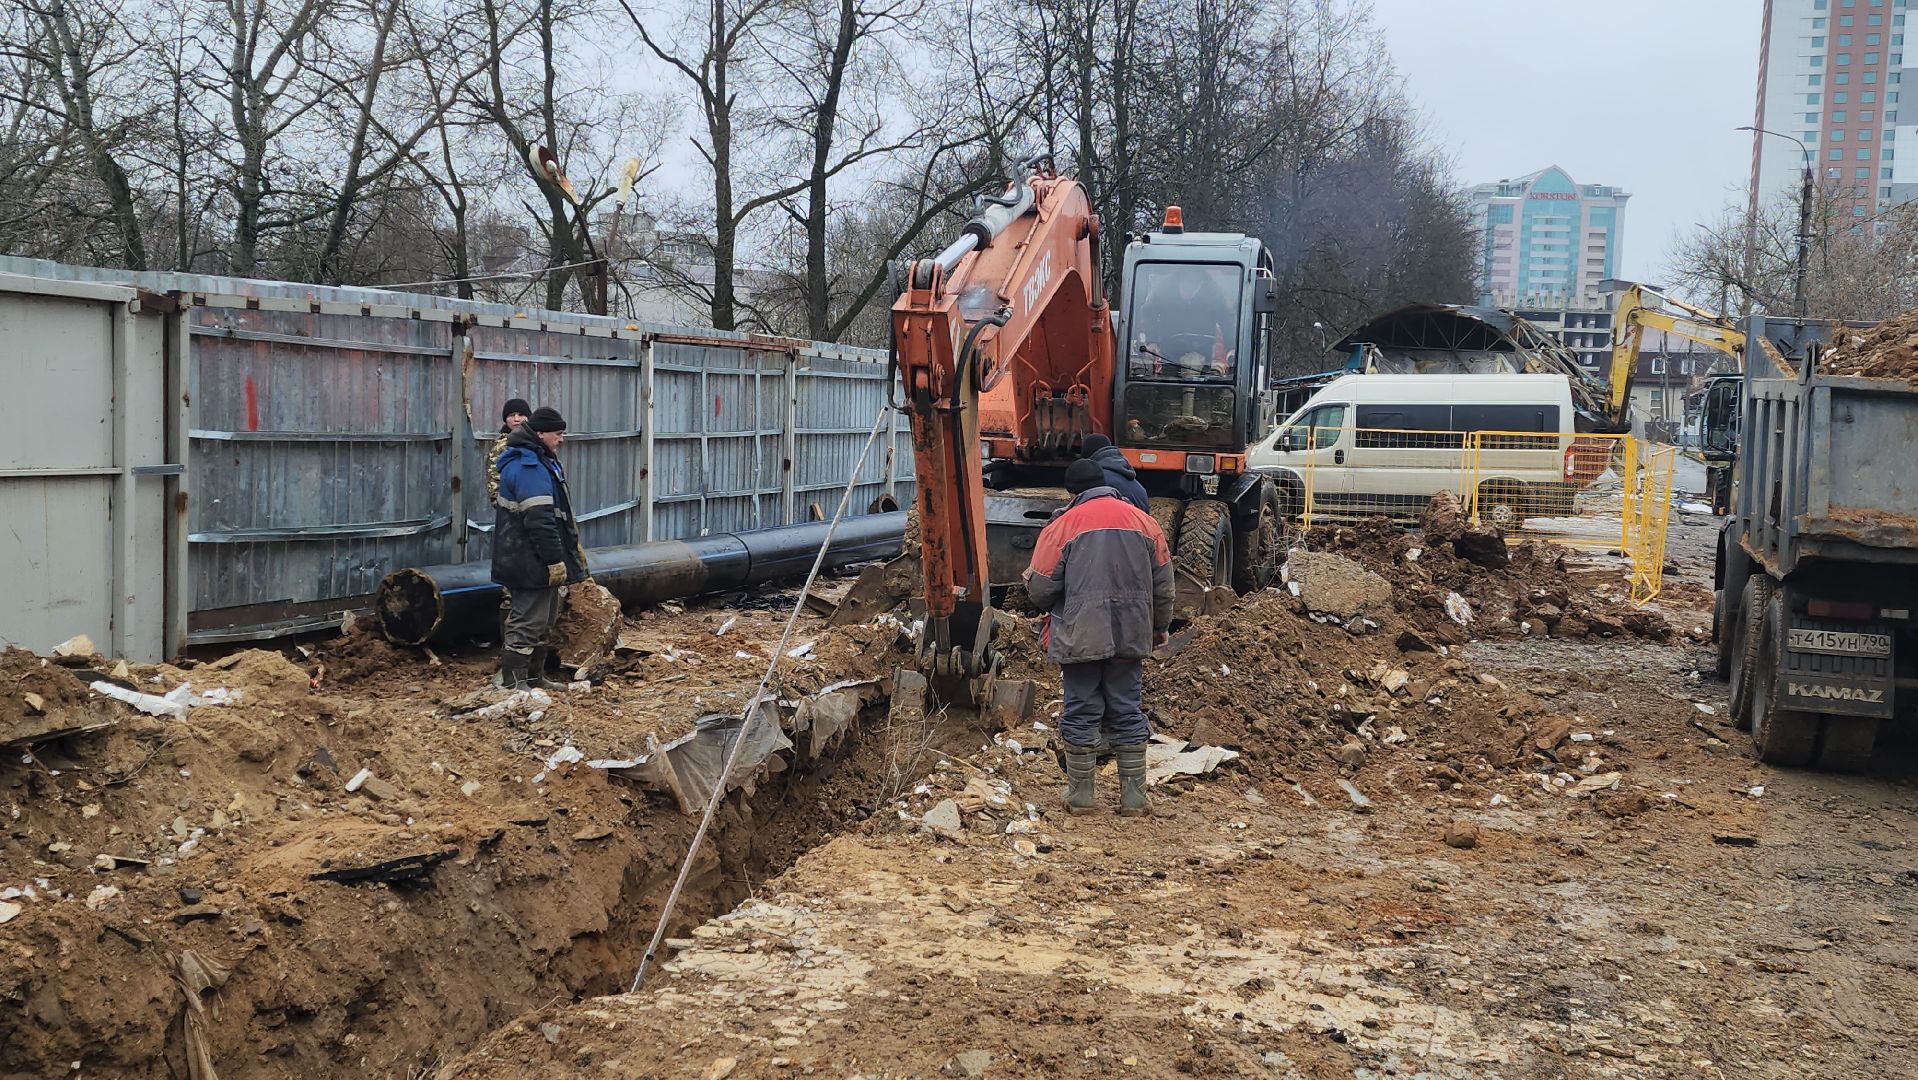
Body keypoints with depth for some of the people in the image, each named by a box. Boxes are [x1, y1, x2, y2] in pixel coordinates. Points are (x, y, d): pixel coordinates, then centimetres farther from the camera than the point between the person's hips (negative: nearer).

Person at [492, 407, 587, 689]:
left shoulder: (539, 461, 16)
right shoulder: (528, 468, -20)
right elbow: (539, 520, -26)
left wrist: (568, 552, 26)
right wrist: (555, 559, -24)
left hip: (535, 562, 11)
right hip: (530, 563, -11)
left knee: (544, 620, 19)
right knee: (528, 621, -7)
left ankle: (534, 676, 28)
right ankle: (513, 683, -3)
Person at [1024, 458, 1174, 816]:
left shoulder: (1063, 525, -5)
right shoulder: (1143, 521, 8)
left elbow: (1041, 589, -6)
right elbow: (1163, 583, 10)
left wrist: (1031, 585, 18)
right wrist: (1160, 627, 24)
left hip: (1080, 638, -3)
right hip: (1130, 637, 3)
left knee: (1082, 713, 6)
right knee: (1127, 713, 10)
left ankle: (1080, 796, 11)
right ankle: (1134, 797, 11)